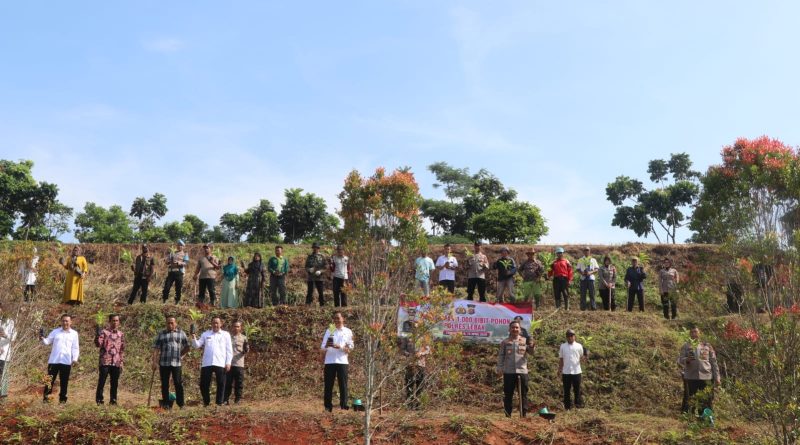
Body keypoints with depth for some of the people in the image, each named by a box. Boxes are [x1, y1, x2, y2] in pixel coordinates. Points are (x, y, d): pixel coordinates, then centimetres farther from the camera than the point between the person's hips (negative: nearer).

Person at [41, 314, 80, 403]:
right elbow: (48, 341, 3)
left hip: (66, 361, 0)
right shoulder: (55, 331, 9)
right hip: (53, 360, 0)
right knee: (50, 380, 1)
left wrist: (75, 359, -5)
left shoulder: (74, 333, 7)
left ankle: (62, 399, 14)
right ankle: (46, 398, 8)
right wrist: (42, 339, -18)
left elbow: (75, 348, 6)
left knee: (64, 382, 6)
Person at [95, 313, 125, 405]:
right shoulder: (104, 332, 0)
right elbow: (98, 344, -12)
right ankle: (99, 399, 5)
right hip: (105, 362, -4)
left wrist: (121, 363, 10)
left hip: (116, 363, 4)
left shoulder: (121, 334, 12)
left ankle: (113, 400, 15)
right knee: (101, 381, -2)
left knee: (115, 383, 7)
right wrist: (97, 335, -28)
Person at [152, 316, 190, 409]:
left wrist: (179, 355, 8)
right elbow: (156, 349, 2)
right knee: (164, 385, 5)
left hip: (176, 363, -1)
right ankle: (166, 404, 14)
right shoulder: (161, 334, 7)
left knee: (178, 383, -3)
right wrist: (154, 362, -6)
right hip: (163, 363, 1)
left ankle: (181, 404, 4)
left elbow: (187, 347, 15)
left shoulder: (181, 334, 9)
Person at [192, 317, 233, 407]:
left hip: (220, 363, -1)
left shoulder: (226, 334, 8)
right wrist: (194, 338, -14)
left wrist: (228, 362, -3)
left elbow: (229, 350, 5)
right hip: (207, 363, 1)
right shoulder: (205, 334, 12)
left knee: (221, 384, 2)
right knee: (204, 384, 5)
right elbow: (197, 345, 5)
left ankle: (219, 402, 11)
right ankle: (206, 402, 21)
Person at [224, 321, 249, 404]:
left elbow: (246, 351, 4)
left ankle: (238, 400, 9)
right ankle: (225, 400, 9)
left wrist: (246, 350, -18)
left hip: (239, 364, -1)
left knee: (239, 384, 2)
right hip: (229, 363, 1)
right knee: (227, 383, 3)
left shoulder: (244, 338, 6)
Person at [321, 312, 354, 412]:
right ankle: (328, 406, 7)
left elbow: (350, 348, 2)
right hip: (329, 361, 1)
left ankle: (344, 405, 6)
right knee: (328, 384, 1)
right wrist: (326, 346, -15)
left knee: (343, 384, 0)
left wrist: (339, 347, -14)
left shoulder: (348, 331, 7)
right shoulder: (329, 331, 10)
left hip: (342, 361, -1)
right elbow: (323, 348, 8)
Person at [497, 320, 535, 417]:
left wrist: (532, 346, -25)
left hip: (522, 371, 0)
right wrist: (499, 368, -3)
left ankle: (523, 415, 11)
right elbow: (501, 356, 7)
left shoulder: (525, 341, 7)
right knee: (508, 394, 4)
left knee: (523, 394, 4)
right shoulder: (505, 342, 7)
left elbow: (531, 352, -3)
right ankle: (508, 415, 12)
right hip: (508, 372, 0)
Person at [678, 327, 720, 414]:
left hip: (706, 377, 1)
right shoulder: (686, 346, 8)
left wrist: (717, 377, 6)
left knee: (707, 401, 3)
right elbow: (679, 360, 1)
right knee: (690, 400, 2)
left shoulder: (707, 346, 11)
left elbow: (713, 362, 12)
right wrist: (686, 360, -22)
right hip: (690, 377, -1)